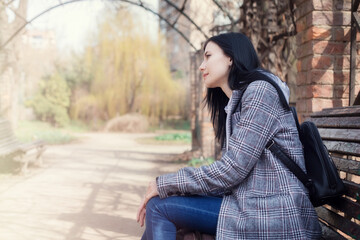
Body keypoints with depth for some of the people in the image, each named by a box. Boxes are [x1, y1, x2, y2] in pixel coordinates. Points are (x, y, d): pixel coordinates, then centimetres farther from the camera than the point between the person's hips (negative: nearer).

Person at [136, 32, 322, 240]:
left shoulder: (260, 90, -9)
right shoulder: (235, 102, 20)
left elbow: (232, 170, -16)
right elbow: (230, 169, 11)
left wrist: (164, 184, -7)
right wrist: (164, 186, 0)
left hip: (273, 214, -9)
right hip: (250, 205, 9)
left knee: (159, 206, -11)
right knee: (159, 201, 3)